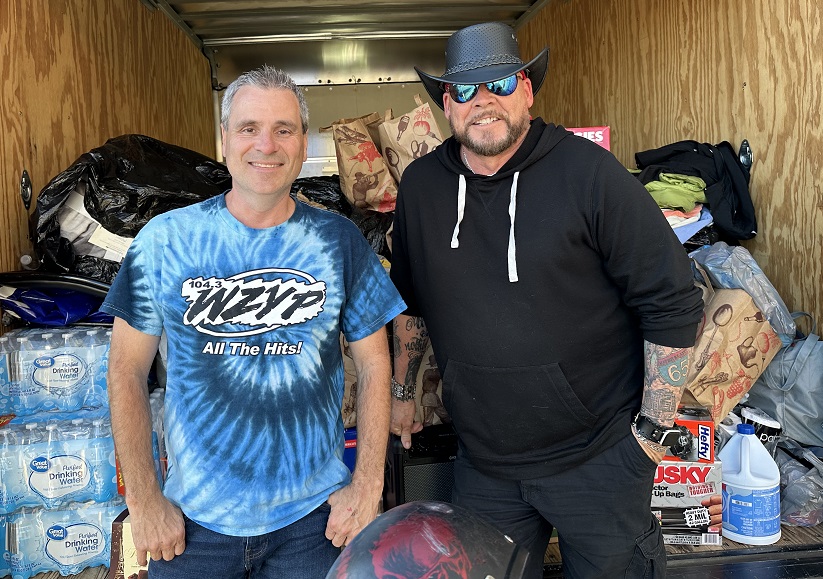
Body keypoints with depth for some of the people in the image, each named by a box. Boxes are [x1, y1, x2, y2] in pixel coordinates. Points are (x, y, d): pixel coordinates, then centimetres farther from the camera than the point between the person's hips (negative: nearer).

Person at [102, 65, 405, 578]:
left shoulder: (340, 242, -4)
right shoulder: (165, 240, -6)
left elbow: (374, 364, 0)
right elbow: (128, 371, -1)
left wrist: (368, 485, -5)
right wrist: (143, 499, -4)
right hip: (193, 518, 1)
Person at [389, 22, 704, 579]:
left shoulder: (589, 172, -13)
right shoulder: (420, 186, 0)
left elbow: (673, 302, -10)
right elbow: (411, 302, 14)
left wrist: (655, 428, -9)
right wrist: (402, 392, 17)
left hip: (599, 455, -3)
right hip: (482, 461, 4)